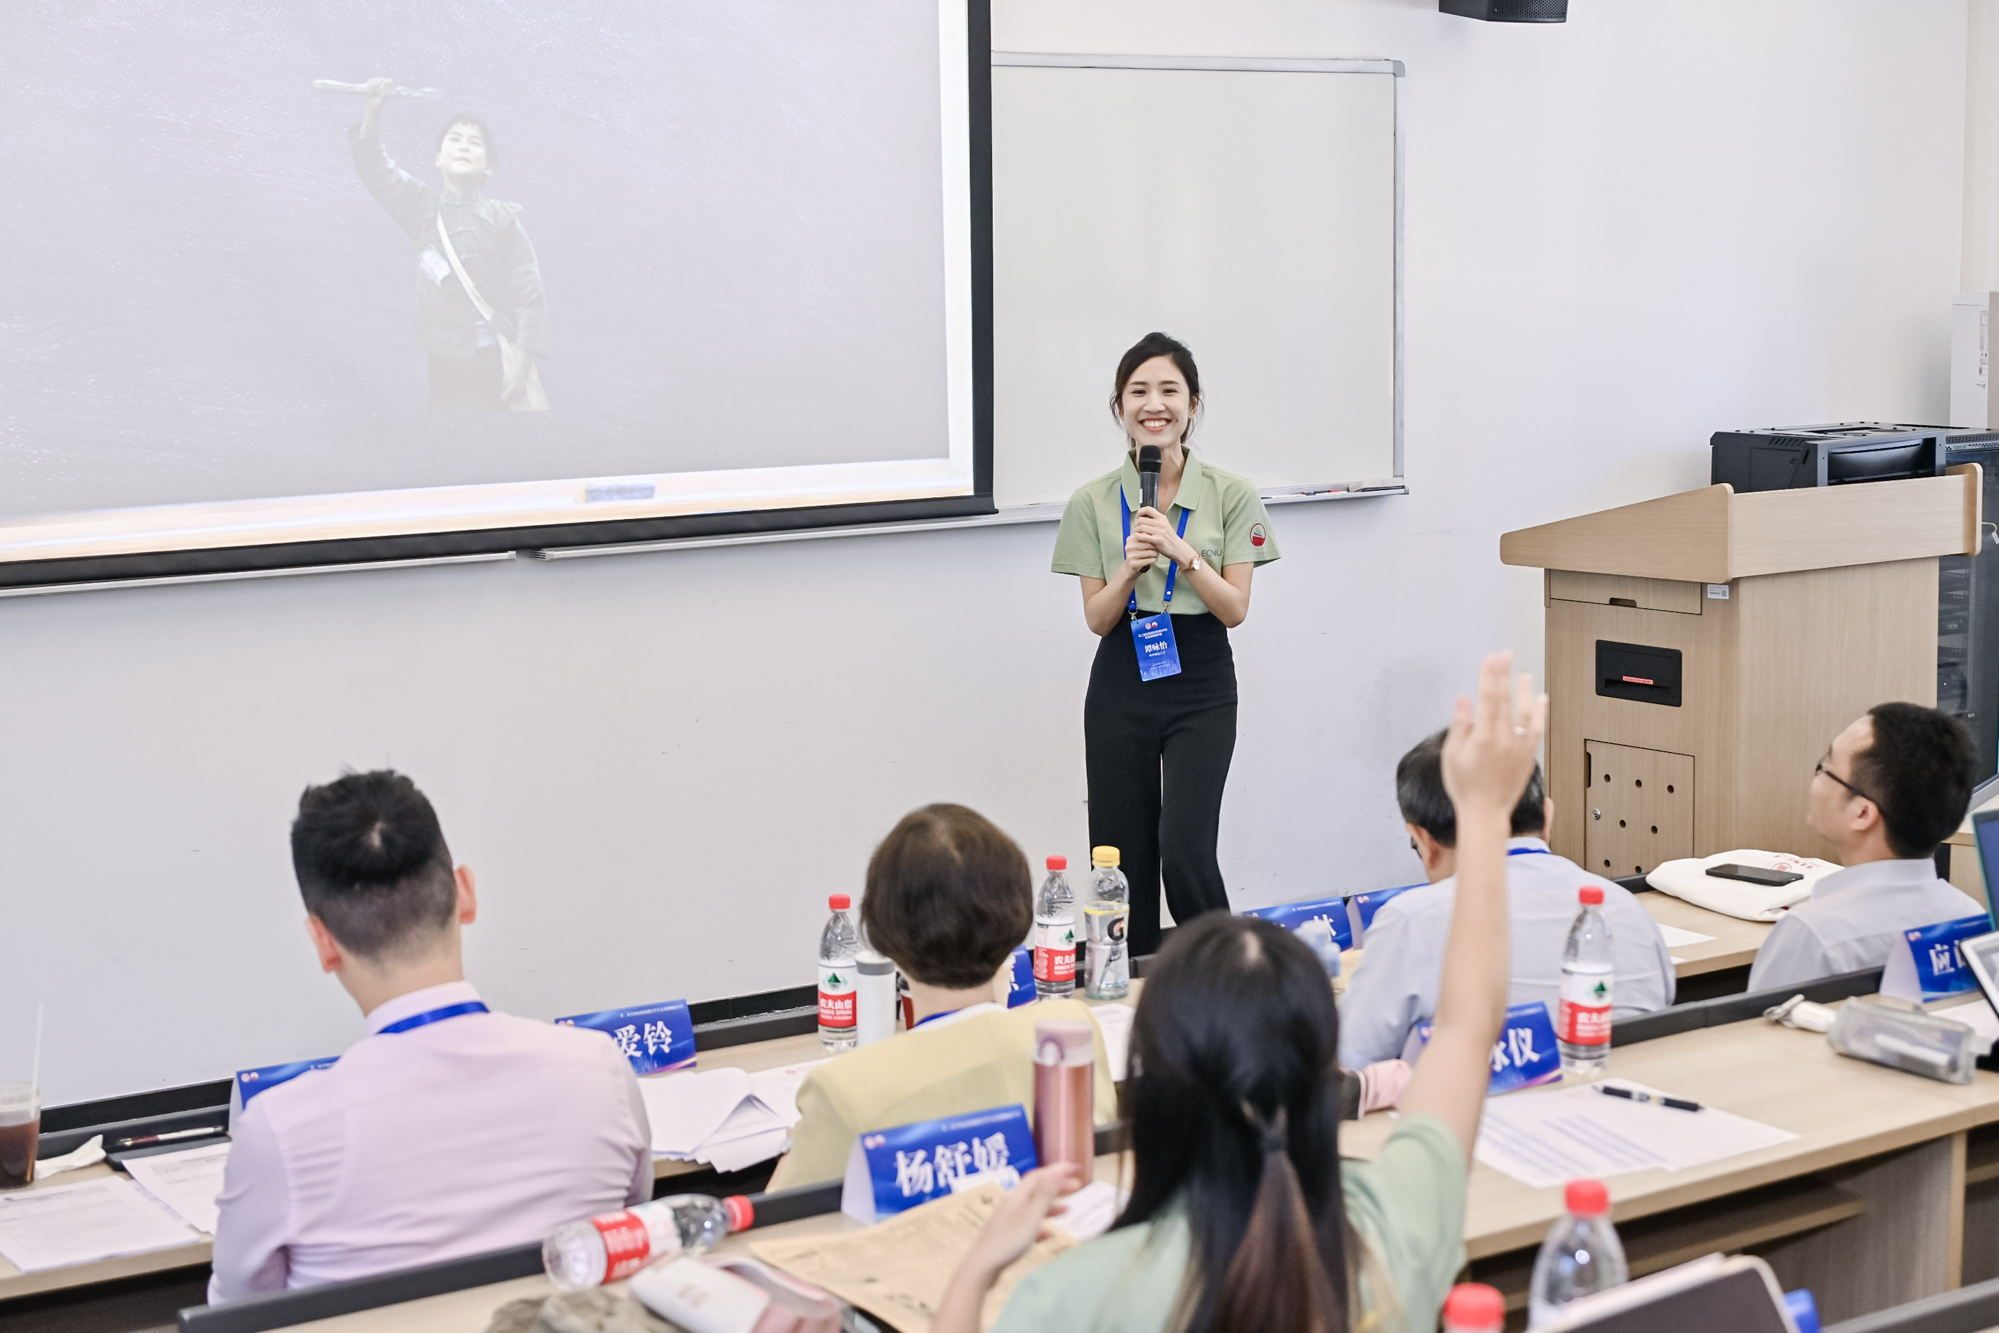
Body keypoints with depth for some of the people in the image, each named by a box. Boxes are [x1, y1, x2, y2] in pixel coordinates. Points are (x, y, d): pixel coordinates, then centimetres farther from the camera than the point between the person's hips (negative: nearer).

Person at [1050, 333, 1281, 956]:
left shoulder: (1232, 495, -1)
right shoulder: (1093, 502, 2)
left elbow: (1235, 609, -4)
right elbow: (1097, 619, 1)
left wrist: (1182, 553, -18)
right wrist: (1130, 568, -18)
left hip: (1201, 685, -2)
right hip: (1122, 687, 2)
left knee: (1185, 853, -15)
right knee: (1123, 862, 3)